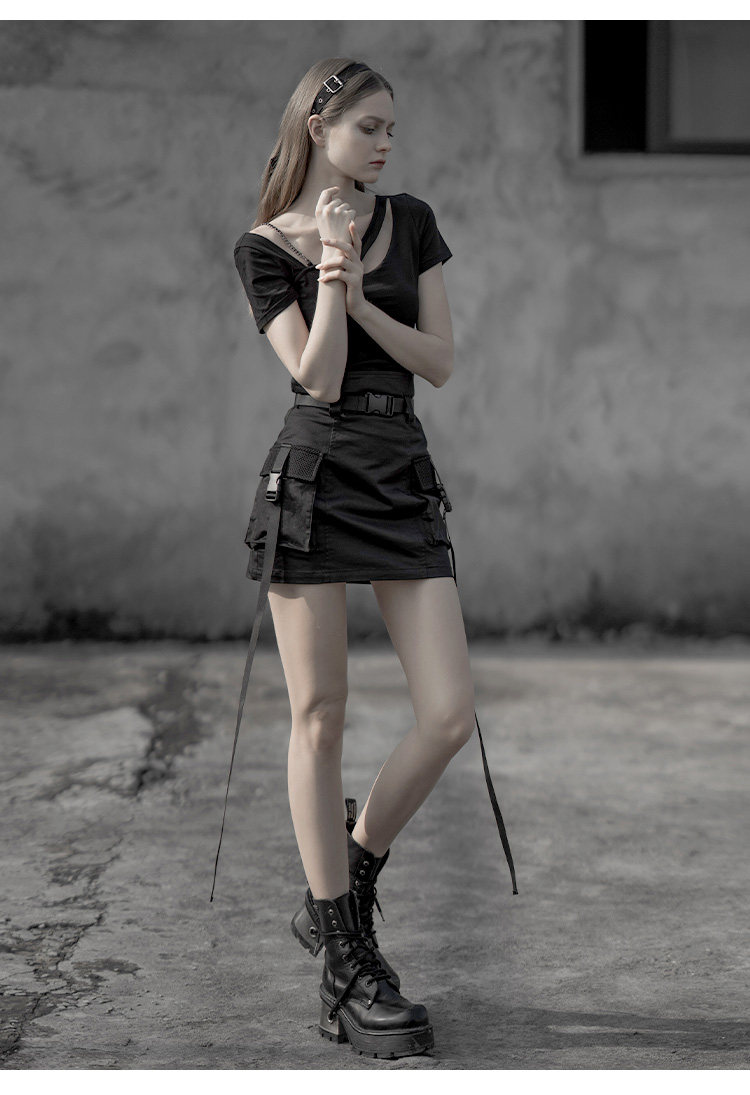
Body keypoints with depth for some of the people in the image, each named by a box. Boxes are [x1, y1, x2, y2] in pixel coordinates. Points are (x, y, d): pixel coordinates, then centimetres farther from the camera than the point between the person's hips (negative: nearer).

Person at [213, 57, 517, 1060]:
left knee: (451, 715, -6)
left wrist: (357, 295, -8)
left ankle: (344, 888, 16)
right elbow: (319, 378, -8)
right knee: (321, 718, -2)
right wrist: (331, 271, -15)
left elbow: (442, 364, 4)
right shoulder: (267, 248, 2)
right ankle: (347, 963, 5)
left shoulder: (410, 222, 11)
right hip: (312, 481, -4)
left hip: (404, 483, 4)